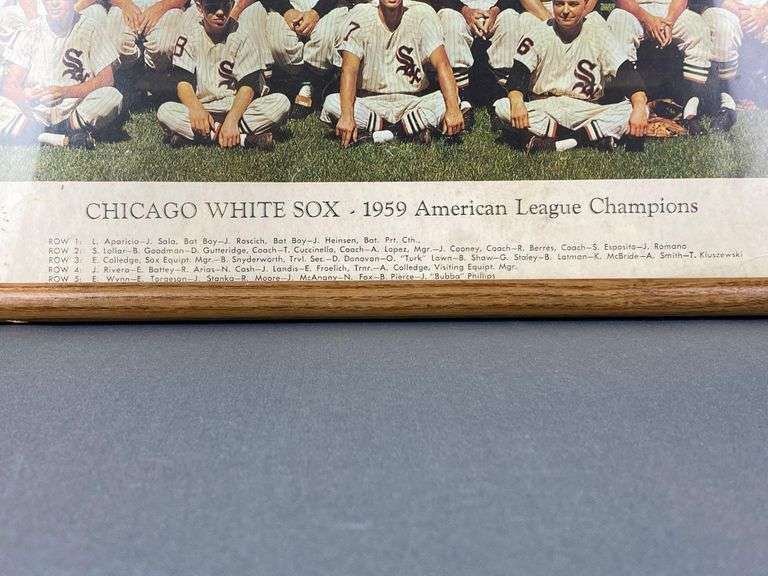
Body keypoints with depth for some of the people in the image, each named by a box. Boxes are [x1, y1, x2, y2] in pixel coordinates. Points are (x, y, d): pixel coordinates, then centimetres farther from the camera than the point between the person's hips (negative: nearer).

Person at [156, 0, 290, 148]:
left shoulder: (241, 36, -1)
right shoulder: (189, 37, 2)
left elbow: (248, 84, -9)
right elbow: (183, 81, -7)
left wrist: (231, 119, -26)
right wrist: (196, 109, -31)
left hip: (238, 107, 0)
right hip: (202, 109, 1)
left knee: (281, 102, -26)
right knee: (164, 112, -28)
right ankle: (244, 138, -32)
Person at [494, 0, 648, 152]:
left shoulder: (600, 38, 1)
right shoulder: (538, 35, 1)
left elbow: (627, 73, -8)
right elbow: (518, 73, -9)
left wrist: (639, 107, -28)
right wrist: (516, 102, -33)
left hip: (586, 110, 0)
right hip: (544, 108, 0)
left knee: (641, 109, -22)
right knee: (502, 107, -28)